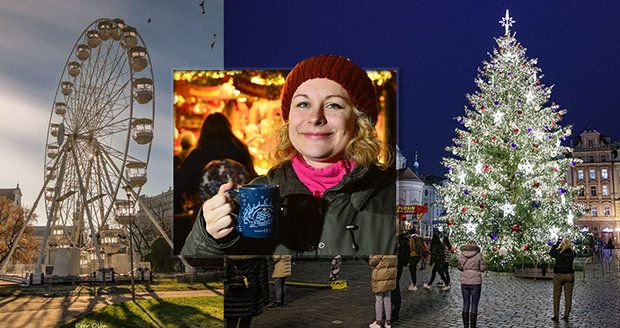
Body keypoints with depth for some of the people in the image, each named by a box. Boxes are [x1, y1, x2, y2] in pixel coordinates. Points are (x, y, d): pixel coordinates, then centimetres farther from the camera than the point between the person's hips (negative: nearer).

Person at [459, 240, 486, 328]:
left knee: (466, 304, 12)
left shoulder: (461, 255, -1)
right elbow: (483, 268, -2)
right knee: (474, 305, 5)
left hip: (464, 282, 3)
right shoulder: (478, 255, -9)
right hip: (476, 282, -2)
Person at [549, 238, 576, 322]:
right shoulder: (572, 253, -5)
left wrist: (557, 243, 11)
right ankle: (566, 316, 11)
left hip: (558, 275, -2)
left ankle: (556, 315, 9)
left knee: (556, 295, 8)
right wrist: (568, 245, 12)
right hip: (569, 276, 2)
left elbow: (551, 253, 7)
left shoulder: (558, 252, -13)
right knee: (568, 296, 9)